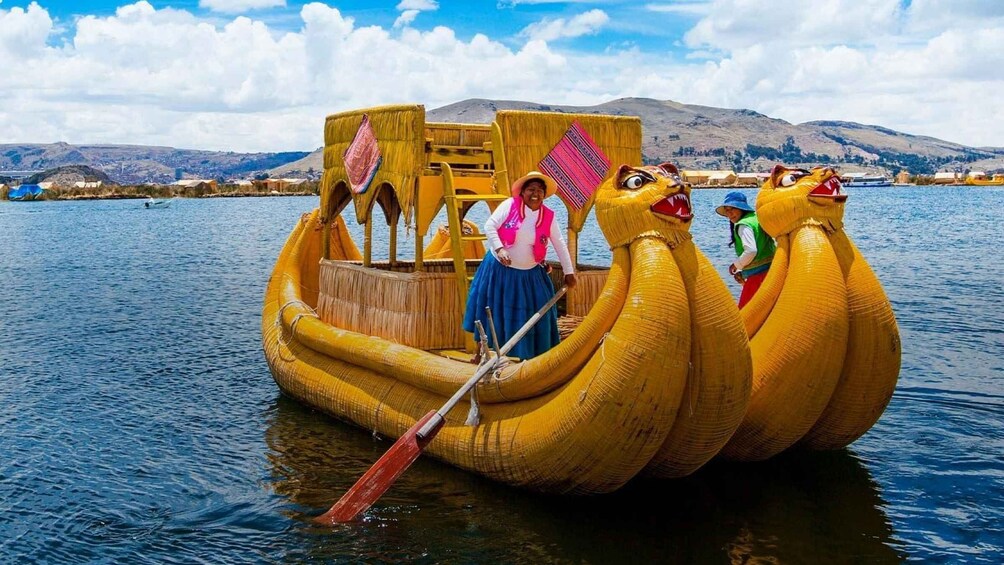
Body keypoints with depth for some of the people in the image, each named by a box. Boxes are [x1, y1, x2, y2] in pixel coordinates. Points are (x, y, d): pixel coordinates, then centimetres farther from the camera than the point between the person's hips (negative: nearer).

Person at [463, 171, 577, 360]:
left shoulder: (548, 216, -4)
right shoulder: (509, 205, -11)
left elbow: (560, 245, 2)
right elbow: (489, 226, -13)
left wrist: (569, 272, 3)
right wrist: (499, 249, -27)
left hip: (529, 274, 2)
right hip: (500, 269, -2)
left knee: (535, 314, 3)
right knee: (493, 309, 7)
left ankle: (528, 353, 18)